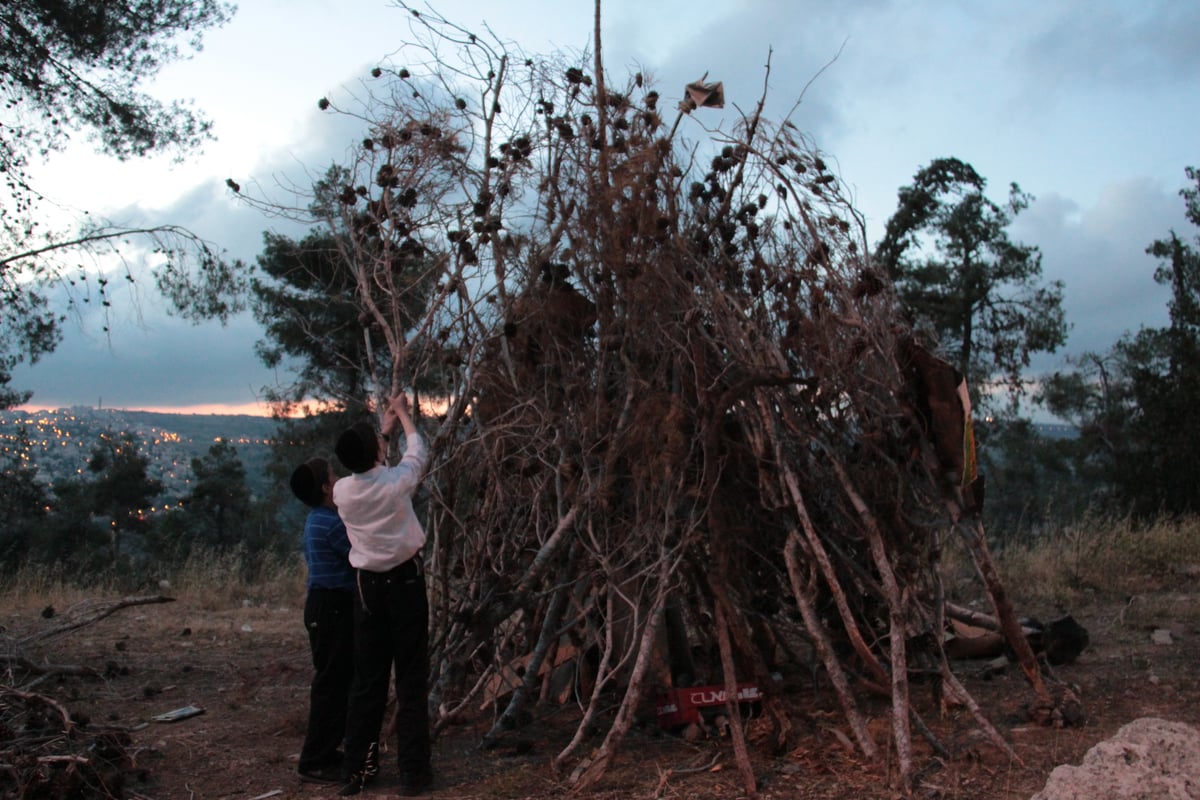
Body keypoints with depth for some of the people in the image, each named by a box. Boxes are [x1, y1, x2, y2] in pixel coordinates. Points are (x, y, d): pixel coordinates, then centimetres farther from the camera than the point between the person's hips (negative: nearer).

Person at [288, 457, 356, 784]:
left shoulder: (317, 520, 13)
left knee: (335, 681, 16)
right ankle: (315, 762, 1)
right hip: (333, 607, -10)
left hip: (325, 603, 10)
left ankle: (323, 752, 25)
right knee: (331, 682, -5)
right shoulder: (332, 523, -18)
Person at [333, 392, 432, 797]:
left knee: (366, 680, 11)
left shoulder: (343, 490, -4)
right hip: (405, 582, -4)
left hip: (368, 586, 4)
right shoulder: (396, 482, -14)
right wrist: (403, 415, 24)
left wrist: (384, 429, 31)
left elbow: (366, 467, 19)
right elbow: (418, 452, 7)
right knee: (411, 679, 3)